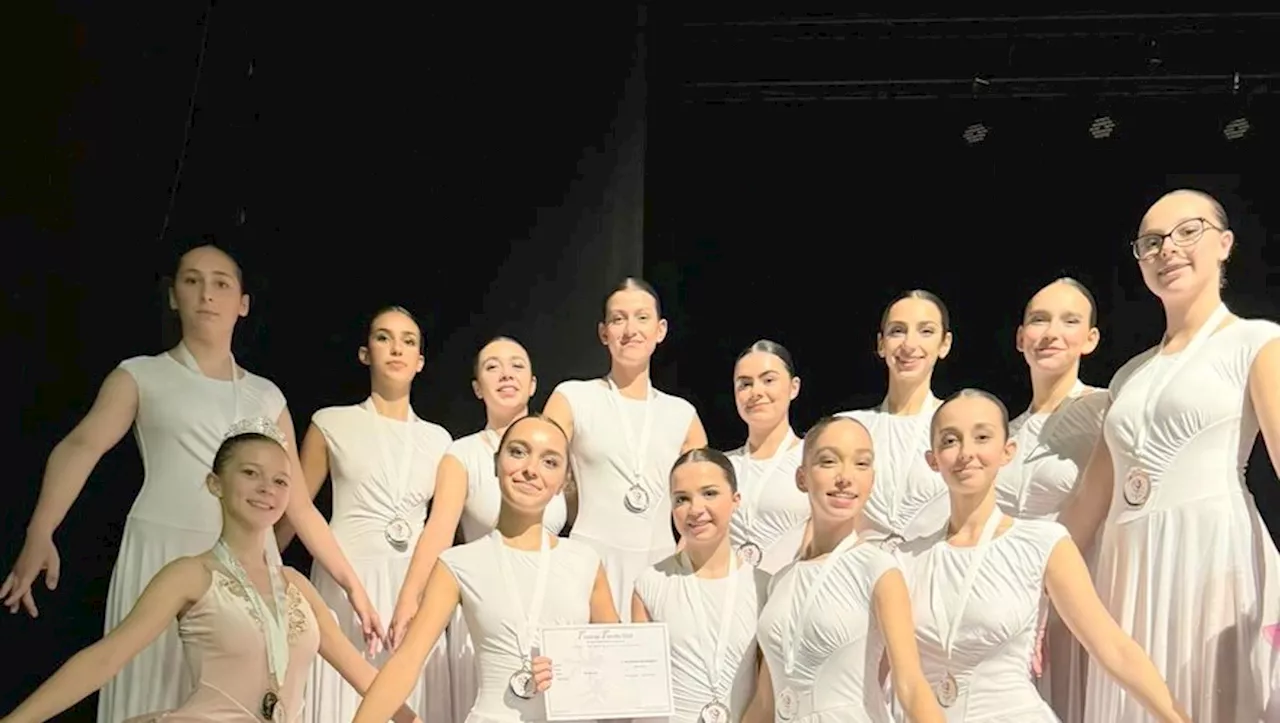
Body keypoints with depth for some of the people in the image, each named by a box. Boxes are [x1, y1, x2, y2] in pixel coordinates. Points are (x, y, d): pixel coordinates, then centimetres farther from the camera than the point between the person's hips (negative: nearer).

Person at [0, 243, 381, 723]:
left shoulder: (267, 396, 13)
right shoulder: (141, 375, 5)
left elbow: (299, 503, 13)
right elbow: (82, 446, -12)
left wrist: (352, 583, 7)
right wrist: (39, 534, -29)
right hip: (164, 559, -3)